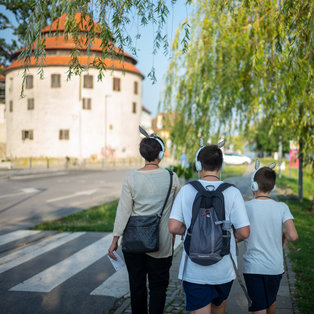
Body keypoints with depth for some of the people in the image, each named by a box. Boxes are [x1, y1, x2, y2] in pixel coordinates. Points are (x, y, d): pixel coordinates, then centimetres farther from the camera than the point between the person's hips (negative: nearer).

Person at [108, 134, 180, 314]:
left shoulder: (131, 178, -7)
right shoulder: (171, 177, -6)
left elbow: (123, 210, -8)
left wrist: (115, 239, -3)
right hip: (161, 244, -1)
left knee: (137, 285, 16)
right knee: (158, 286, 10)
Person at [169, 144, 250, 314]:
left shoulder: (186, 190, -8)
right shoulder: (232, 192, -9)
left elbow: (173, 227, -11)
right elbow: (244, 232, -11)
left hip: (194, 270, -1)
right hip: (223, 271, 2)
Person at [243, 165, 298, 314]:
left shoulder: (245, 207, -12)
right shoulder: (282, 208, -8)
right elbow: (293, 236, -16)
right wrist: (283, 235, 5)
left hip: (252, 267, -3)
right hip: (275, 266, 3)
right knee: (271, 301, 27)